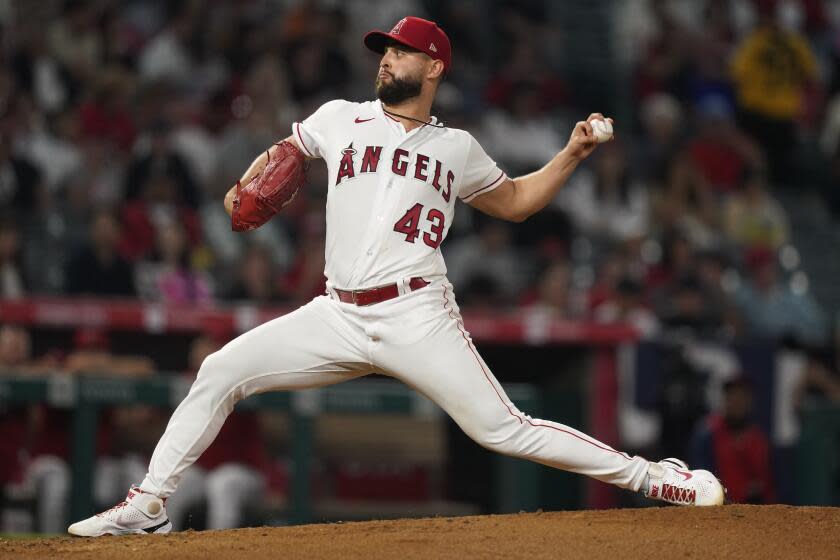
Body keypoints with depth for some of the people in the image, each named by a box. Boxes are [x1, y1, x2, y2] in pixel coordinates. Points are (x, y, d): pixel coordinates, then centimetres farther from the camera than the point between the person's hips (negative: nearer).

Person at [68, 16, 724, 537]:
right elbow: (282, 152, 28)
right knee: (221, 371, -9)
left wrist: (572, 155, 12)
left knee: (504, 429, -11)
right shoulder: (340, 119, 13)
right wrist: (248, 188, 7)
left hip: (418, 317, -2)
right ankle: (149, 505, -2)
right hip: (338, 316, 2)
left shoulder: (457, 148, 12)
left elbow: (515, 200, 25)